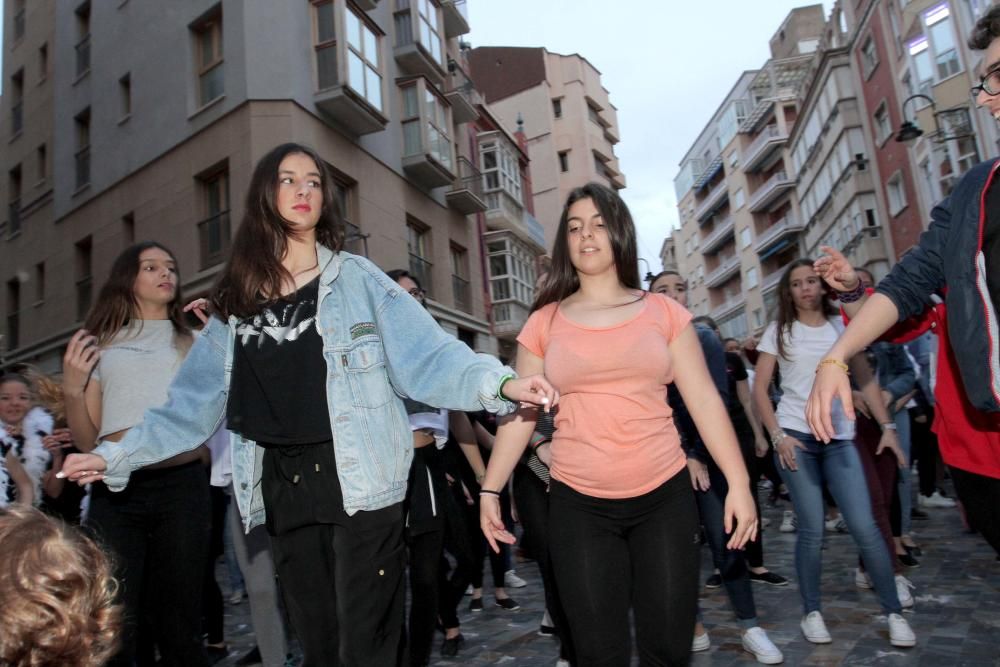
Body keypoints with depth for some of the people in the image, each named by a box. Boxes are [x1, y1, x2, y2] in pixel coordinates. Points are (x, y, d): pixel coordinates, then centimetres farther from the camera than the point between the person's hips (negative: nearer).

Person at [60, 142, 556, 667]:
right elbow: (194, 401, 13)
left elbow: (425, 355, -8)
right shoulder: (236, 301, 10)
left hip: (358, 481, -3)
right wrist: (118, 455, 9)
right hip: (283, 488, 4)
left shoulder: (356, 278, 1)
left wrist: (499, 383, -22)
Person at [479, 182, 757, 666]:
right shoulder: (544, 322, 3)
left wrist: (738, 483, -3)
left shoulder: (662, 312, 3)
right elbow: (521, 412, 4)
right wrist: (491, 489, 2)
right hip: (578, 504, 0)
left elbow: (704, 400, 1)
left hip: (664, 496, 1)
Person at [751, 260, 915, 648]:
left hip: (840, 438, 2)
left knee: (865, 527, -3)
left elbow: (866, 380, 10)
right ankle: (811, 612, 14)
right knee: (812, 530, -1)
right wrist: (777, 435, -9)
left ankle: (894, 612, 13)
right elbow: (760, 389, 0)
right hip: (796, 436, -1)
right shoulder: (779, 331, 3)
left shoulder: (842, 325, 10)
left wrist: (887, 426, 0)